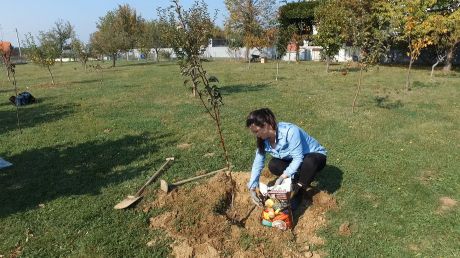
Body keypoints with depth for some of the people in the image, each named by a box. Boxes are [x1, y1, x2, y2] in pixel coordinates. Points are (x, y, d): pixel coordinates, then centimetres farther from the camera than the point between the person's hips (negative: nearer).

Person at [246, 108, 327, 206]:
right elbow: (257, 164, -12)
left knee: (310, 161, -39)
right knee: (273, 165, -20)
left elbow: (298, 158, -32)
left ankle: (299, 191, -16)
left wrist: (282, 178, -35)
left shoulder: (290, 131, -35)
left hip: (315, 156, -5)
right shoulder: (263, 139, -14)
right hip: (293, 160, 6)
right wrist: (252, 189, -19)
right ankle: (304, 178, -1)